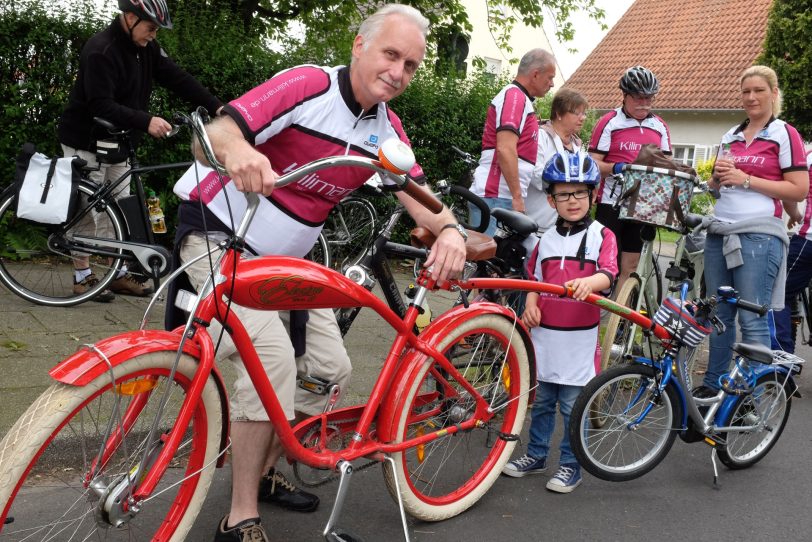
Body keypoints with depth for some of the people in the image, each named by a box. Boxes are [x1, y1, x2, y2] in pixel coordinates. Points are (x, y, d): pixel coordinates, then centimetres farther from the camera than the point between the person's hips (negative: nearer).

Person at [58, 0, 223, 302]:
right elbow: (101, 106, -31)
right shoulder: (100, 50, -24)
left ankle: (119, 275, 16)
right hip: (86, 143, -7)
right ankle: (82, 278, 8)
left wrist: (216, 107, -17)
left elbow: (177, 79, -6)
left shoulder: (147, 48, -1)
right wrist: (146, 122, -42)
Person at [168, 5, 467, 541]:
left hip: (285, 257, 7)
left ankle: (264, 468, 23)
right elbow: (209, 138, -28)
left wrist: (450, 229, -29)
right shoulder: (308, 86, -20)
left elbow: (419, 196, -6)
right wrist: (236, 149, -53)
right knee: (273, 357, -24)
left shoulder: (386, 129, 1)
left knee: (330, 367, 1)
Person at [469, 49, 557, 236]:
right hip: (495, 198, -10)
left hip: (502, 198, 10)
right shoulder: (515, 96, -10)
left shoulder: (519, 99, 22)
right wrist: (517, 197, -19)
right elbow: (505, 150, -21)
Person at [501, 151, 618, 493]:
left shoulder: (601, 235, -3)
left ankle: (570, 465, 17)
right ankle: (536, 455, 30)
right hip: (545, 335, 4)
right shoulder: (546, 239, 10)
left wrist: (589, 281, -36)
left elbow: (608, 274, -15)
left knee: (572, 406, 3)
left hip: (579, 339, -4)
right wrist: (531, 305, -2)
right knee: (541, 401, 15)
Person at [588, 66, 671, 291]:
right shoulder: (609, 122, -2)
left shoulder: (660, 126, 13)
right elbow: (593, 163, -7)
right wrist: (616, 168, -25)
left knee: (630, 266, 8)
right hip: (611, 201, -5)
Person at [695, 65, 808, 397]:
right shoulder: (730, 137, 17)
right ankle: (713, 384, 21)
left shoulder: (785, 134, 0)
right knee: (718, 315, 11)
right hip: (719, 233, 6)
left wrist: (746, 179, -12)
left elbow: (799, 190, -7)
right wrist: (718, 176, 2)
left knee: (752, 320, -5)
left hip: (758, 235, -6)